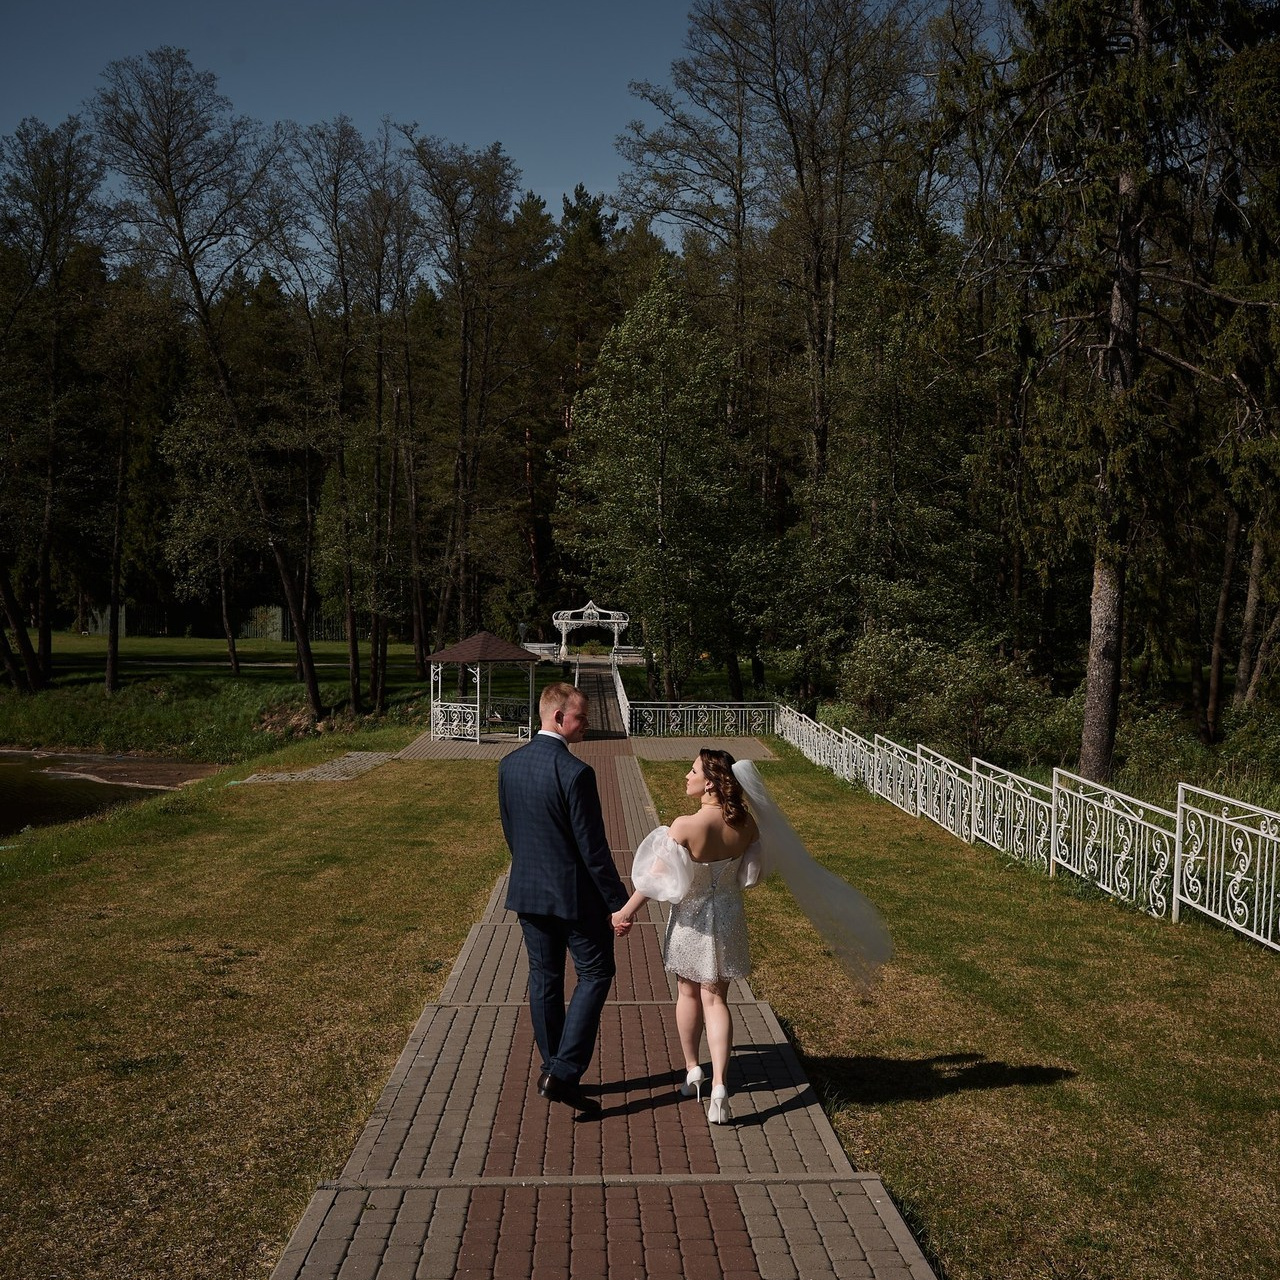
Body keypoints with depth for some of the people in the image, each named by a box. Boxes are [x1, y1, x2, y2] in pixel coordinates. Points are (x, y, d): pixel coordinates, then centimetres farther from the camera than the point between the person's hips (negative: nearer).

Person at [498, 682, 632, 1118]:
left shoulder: (509, 765, 1)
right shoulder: (575, 773, -21)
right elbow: (593, 847, -18)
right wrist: (618, 902, -10)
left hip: (527, 891, 7)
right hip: (575, 893, -7)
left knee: (544, 978, 15)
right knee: (595, 974, 8)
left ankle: (554, 1071, 25)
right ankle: (563, 1073, 1)